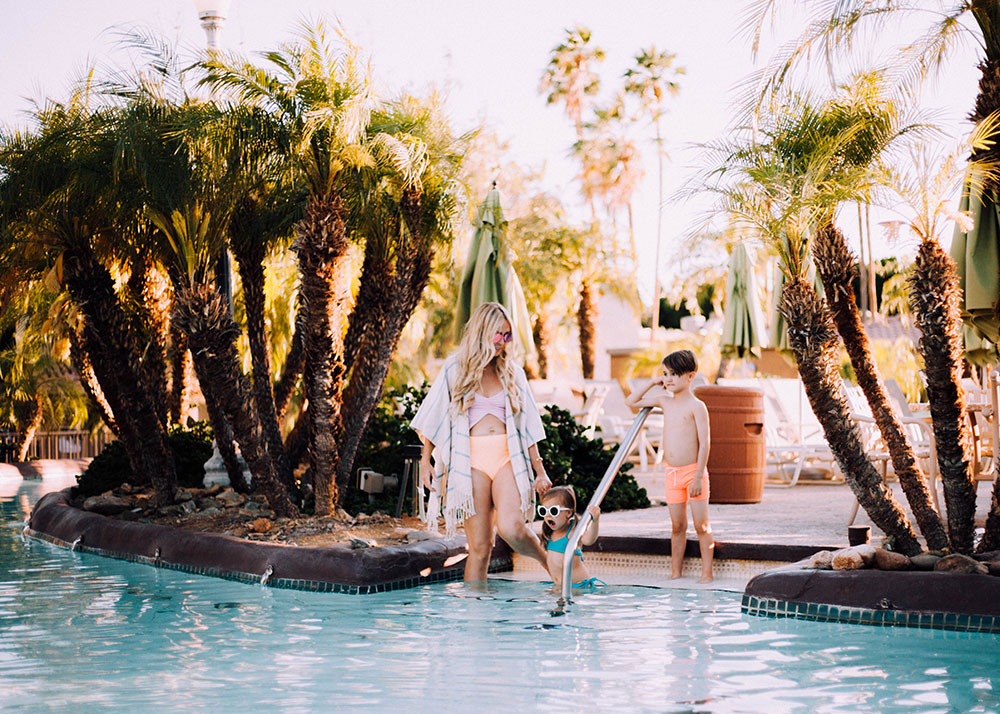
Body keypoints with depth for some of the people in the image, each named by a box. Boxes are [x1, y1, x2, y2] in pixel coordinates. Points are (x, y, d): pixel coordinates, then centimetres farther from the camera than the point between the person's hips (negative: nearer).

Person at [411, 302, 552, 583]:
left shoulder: (512, 372, 14)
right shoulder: (454, 369, 9)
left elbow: (527, 426, 15)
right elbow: (433, 418, 12)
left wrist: (539, 470, 12)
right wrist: (426, 460, 5)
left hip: (507, 457, 1)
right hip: (471, 460, -1)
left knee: (512, 528, -21)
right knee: (480, 545, -5)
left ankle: (549, 563, 4)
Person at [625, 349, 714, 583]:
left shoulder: (696, 406, -9)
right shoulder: (664, 401, 10)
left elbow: (704, 442, -12)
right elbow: (631, 402, 21)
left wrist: (698, 476, -16)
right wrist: (652, 385, 10)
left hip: (693, 472, -6)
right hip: (672, 474, 6)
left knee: (701, 526, -1)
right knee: (677, 526, 10)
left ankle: (707, 574, 5)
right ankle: (675, 573, 15)